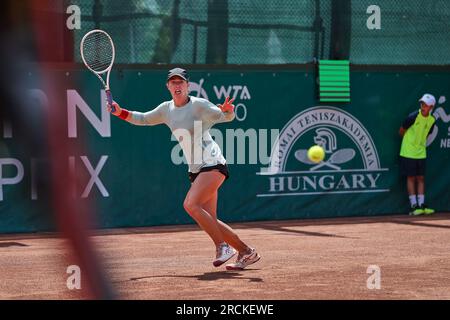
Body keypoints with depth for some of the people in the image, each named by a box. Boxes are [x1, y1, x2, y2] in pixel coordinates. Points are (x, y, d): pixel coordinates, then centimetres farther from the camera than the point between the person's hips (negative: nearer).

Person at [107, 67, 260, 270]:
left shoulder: (199, 105, -8)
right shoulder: (166, 109, 11)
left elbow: (226, 117, -16)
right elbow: (143, 119, 24)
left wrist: (227, 110, -39)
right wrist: (120, 112, 9)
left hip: (213, 164, -7)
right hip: (196, 170, 7)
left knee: (191, 204, -24)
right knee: (209, 220, 2)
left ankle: (223, 246, -15)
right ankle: (246, 252, 13)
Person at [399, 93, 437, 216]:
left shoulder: (432, 120, 0)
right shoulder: (413, 117, -17)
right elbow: (401, 131, -5)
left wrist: (420, 143, 13)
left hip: (421, 153, 5)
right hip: (408, 152, -5)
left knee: (421, 178, 5)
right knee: (411, 178, -2)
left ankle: (421, 205, 8)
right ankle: (414, 206, -1)